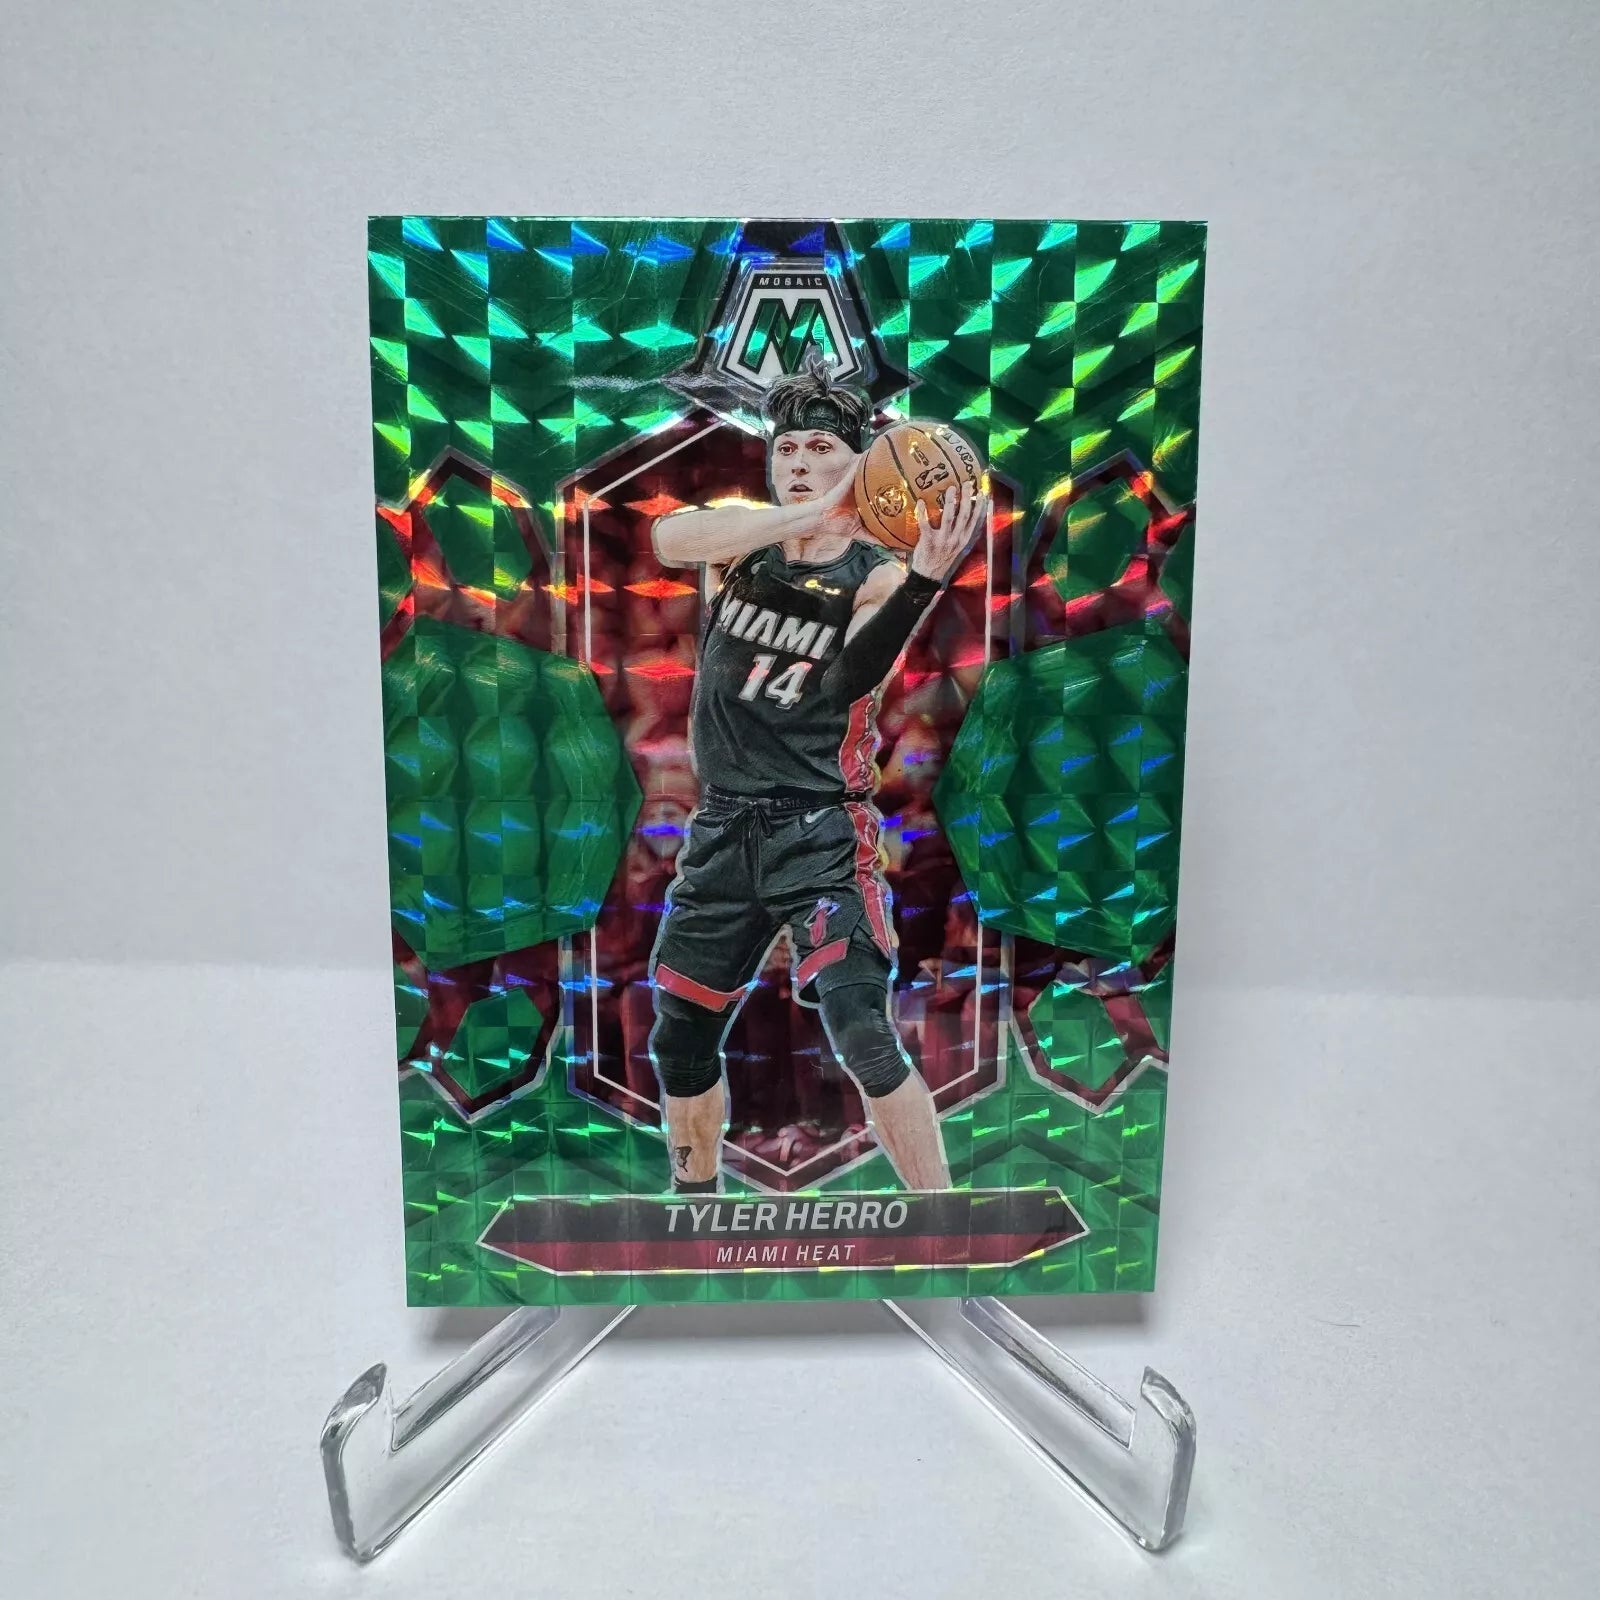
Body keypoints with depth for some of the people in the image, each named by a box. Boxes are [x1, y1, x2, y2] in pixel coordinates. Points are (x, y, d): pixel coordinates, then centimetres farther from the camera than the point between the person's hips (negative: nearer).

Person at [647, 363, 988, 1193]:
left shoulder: (878, 577, -5)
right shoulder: (741, 536, 5)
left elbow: (851, 678, -25)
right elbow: (668, 537, -18)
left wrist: (928, 574, -40)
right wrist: (809, 513, -26)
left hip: (821, 832, -4)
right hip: (722, 827, 5)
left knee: (861, 1033, -17)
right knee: (680, 1038, 16)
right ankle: (697, 1192, 42)